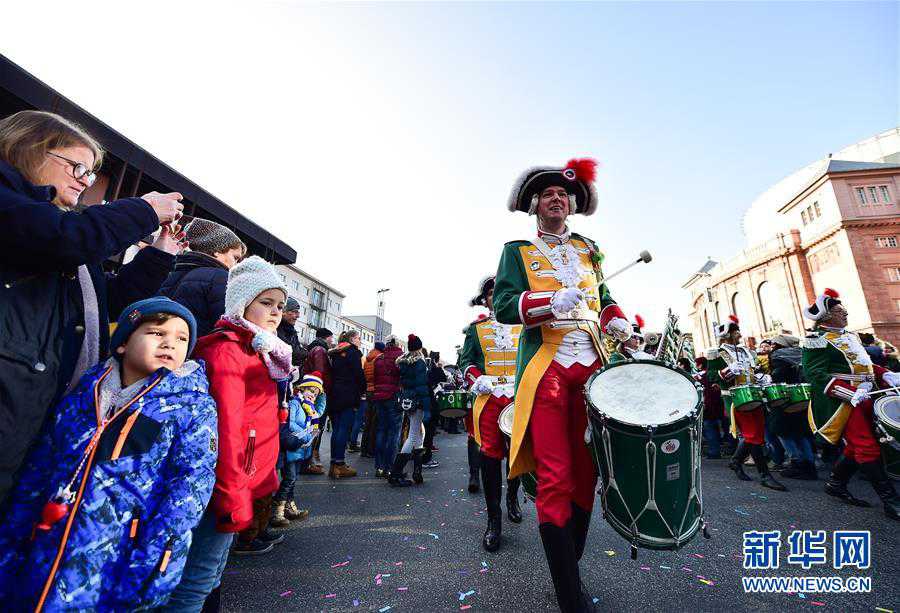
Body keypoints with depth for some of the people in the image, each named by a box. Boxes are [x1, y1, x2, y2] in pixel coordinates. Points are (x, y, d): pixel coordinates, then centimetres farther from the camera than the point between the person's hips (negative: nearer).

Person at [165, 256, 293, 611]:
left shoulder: (255, 351, 13)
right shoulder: (227, 349, -16)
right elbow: (225, 431, -23)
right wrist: (233, 499, -23)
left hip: (246, 484, 9)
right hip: (229, 489, -9)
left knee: (212, 575, 23)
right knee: (196, 585, 5)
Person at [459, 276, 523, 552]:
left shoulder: (523, 327, 12)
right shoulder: (476, 328, 9)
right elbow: (466, 360, 6)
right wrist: (477, 380, -12)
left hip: (520, 399, 2)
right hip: (489, 398, -2)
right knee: (490, 455, -3)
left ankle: (512, 498, 41)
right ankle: (494, 520, 11)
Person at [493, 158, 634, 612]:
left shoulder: (588, 249, 21)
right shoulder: (518, 251, 8)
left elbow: (603, 298, 25)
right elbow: (503, 305, -3)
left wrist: (615, 321, 4)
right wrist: (551, 302, -19)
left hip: (591, 366, 5)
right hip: (546, 369, -4)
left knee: (586, 472, 10)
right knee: (555, 479, -4)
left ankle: (570, 566, 29)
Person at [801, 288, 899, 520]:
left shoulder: (850, 335, 16)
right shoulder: (816, 339, -13)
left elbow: (863, 363, 24)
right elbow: (815, 374, -19)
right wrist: (851, 394, -26)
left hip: (864, 397, 9)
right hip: (841, 401, -9)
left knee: (857, 446, 14)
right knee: (868, 448, -6)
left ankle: (835, 484, 28)